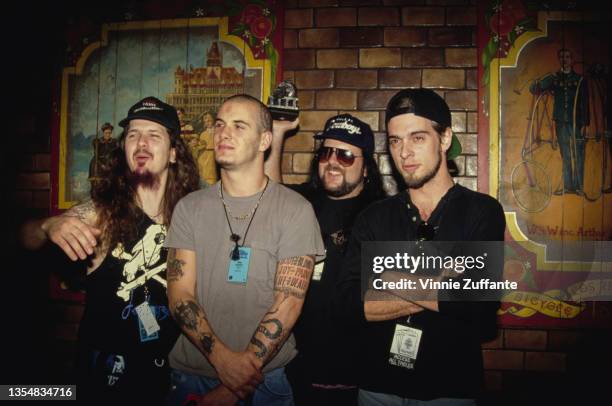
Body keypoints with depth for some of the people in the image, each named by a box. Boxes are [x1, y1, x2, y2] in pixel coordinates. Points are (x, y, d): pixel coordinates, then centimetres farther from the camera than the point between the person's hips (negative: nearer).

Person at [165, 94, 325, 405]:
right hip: (191, 374, 2)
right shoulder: (189, 208, 0)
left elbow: (288, 302, -13)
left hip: (266, 377, -2)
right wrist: (222, 358, -20)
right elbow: (179, 294, -6)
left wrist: (237, 380, -16)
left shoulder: (296, 210, -9)